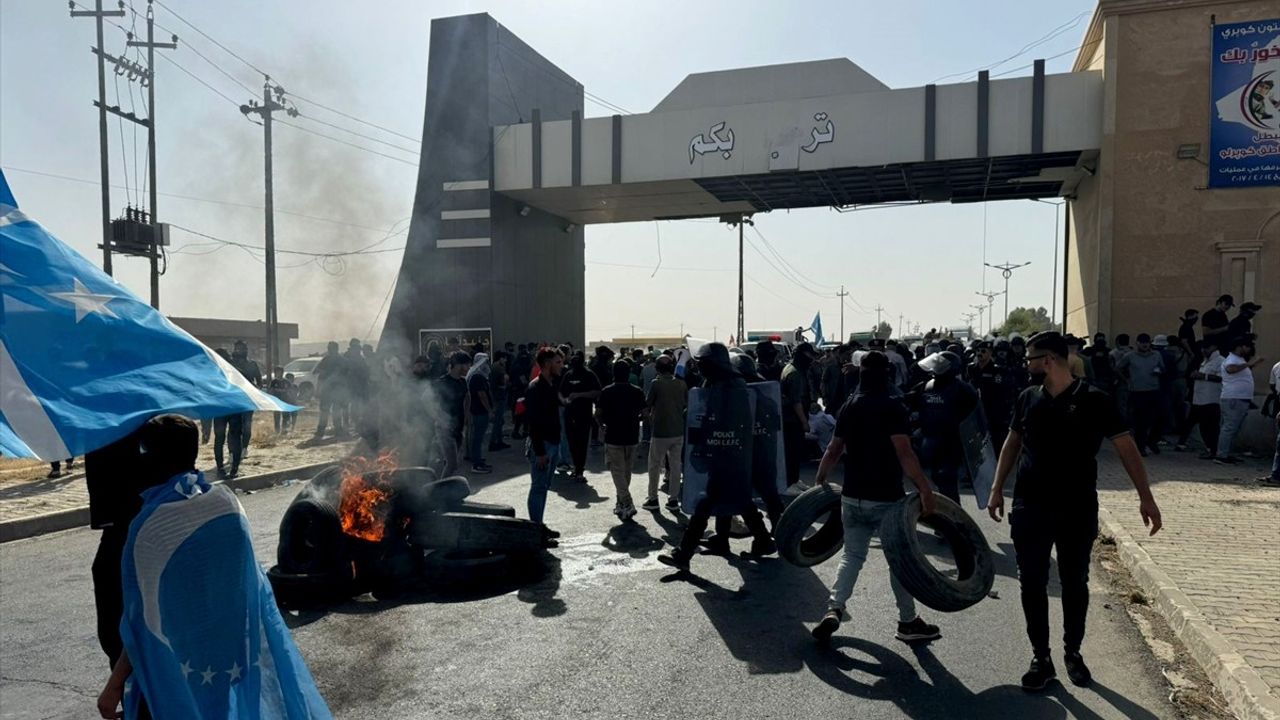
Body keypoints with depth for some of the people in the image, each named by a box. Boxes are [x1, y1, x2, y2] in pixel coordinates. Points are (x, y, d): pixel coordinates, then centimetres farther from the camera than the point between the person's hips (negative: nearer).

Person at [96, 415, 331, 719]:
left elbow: (144, 620, -17)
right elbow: (250, 581, 3)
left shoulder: (149, 527, -23)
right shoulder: (227, 500, -8)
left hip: (177, 675, -5)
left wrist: (114, 686, -4)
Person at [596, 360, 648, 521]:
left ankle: (627, 504, -13)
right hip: (632, 437, 3)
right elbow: (644, 413, 2)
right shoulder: (638, 392, 0)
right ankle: (621, 503, 27)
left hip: (613, 437, -3)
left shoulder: (606, 392, -7)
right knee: (626, 471, 16)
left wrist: (602, 426, 15)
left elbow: (598, 414, -5)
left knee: (618, 471, 0)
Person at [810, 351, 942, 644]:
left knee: (852, 556, 11)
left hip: (852, 496, 5)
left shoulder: (850, 405, 8)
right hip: (885, 498, -5)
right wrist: (925, 489, -21)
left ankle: (833, 609, -6)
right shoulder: (892, 406, -12)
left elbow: (834, 449, 13)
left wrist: (820, 480, 24)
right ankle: (908, 622, 21)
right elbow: (904, 453, -21)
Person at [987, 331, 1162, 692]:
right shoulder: (1028, 398, 2)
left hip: (1078, 511, -2)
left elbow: (1126, 447, -8)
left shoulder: (1092, 400, -9)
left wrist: (1145, 496, -15)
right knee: (1032, 586, 4)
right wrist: (997, 489, 9)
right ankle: (1041, 659, 17)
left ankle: (1073, 652, 32)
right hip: (1029, 509, 3)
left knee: (1075, 585, 12)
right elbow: (1012, 443, 11)